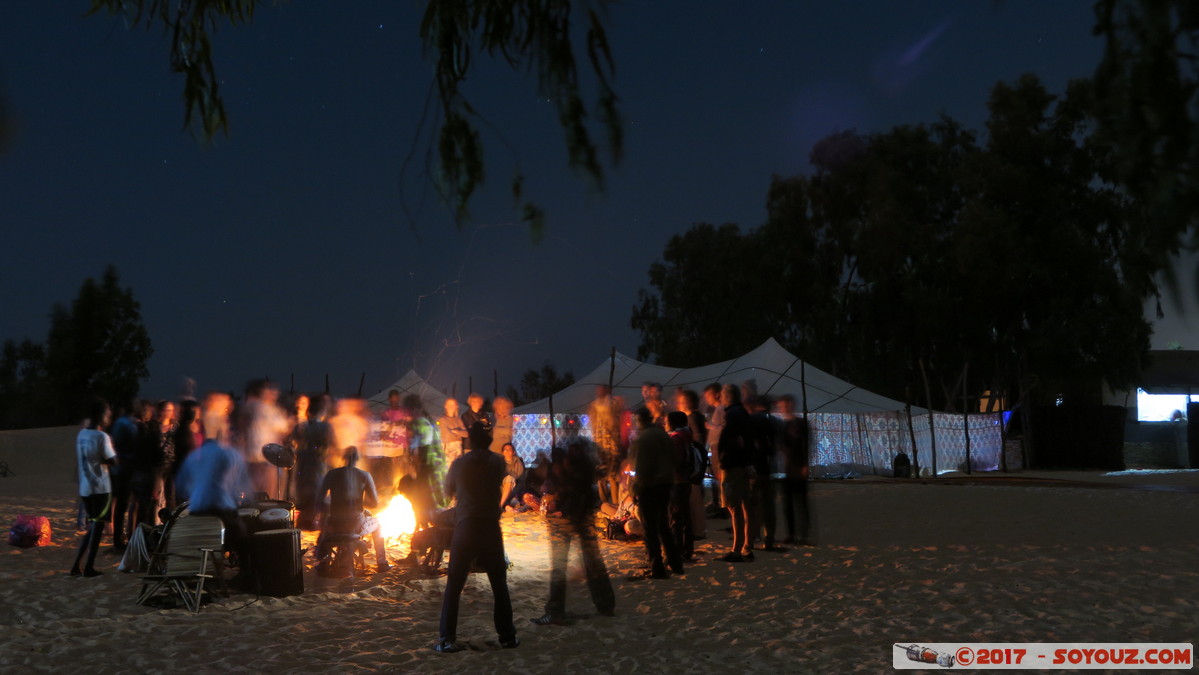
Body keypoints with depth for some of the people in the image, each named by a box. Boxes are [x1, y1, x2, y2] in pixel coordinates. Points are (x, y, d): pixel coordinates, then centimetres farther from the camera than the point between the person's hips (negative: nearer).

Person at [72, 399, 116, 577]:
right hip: (101, 487, -7)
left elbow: (78, 461, 17)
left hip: (85, 487, 7)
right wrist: (111, 446, 3)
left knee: (92, 526, 16)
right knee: (98, 526, 2)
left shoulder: (81, 434, 9)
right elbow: (113, 460, -11)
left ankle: (76, 565, 12)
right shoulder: (102, 437, -15)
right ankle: (89, 567, 3)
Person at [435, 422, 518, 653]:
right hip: (491, 530, 1)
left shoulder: (459, 463, -1)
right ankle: (507, 636, 14)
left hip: (464, 530, 0)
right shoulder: (497, 462, -1)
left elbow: (448, 491, 13)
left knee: (453, 586, 4)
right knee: (499, 584, 11)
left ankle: (447, 640, 1)